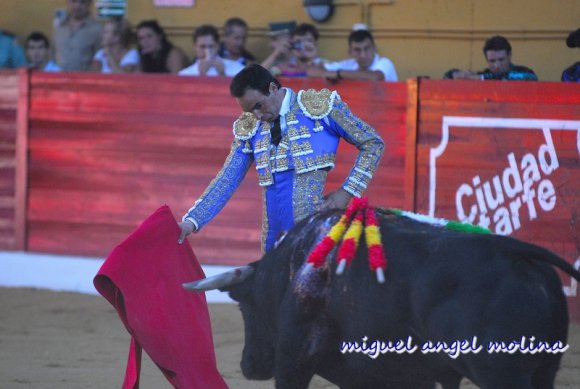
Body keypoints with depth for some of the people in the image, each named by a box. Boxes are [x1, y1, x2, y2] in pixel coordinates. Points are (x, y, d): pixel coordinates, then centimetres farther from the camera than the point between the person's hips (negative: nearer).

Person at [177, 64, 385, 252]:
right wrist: (192, 220, -5)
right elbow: (226, 181, 8)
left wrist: (347, 191, -6)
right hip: (275, 236, 5)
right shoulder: (248, 128, 9)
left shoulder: (319, 105, -2)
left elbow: (372, 144, 3)